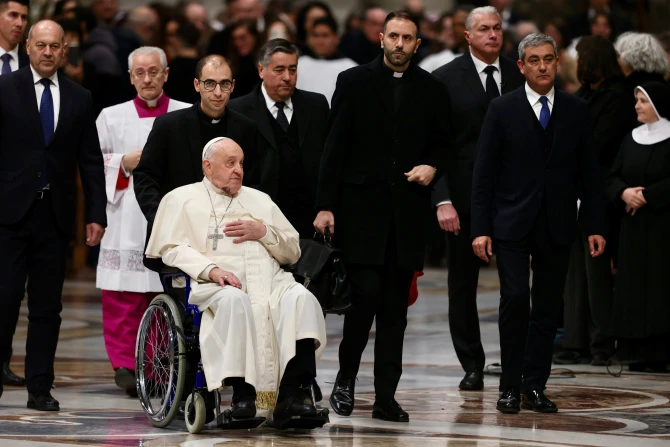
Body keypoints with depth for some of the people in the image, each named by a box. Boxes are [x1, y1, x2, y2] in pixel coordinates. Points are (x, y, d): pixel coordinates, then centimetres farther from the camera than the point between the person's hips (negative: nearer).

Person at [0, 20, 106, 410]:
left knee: (48, 305, 5)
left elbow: (91, 161, 11)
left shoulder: (79, 99, 9)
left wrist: (97, 214, 4)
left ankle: (40, 388, 9)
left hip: (56, 215, 3)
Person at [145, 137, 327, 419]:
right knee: (234, 300, -40)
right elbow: (172, 248, 2)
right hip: (219, 285, -4)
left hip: (271, 281, 4)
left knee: (301, 298, -30)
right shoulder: (182, 199, 18)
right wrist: (210, 269, -15)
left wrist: (263, 232, 6)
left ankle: (291, 394, -39)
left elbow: (292, 252, 26)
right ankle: (242, 393, -39)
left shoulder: (260, 200, 31)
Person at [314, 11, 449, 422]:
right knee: (366, 294, -12)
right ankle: (346, 379, 8)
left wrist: (432, 166, -4)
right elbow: (335, 148, 0)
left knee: (395, 309, 3)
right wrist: (325, 206, -5)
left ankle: (386, 396, 7)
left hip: (407, 212, 3)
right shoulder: (354, 82, 3)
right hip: (361, 207, -2)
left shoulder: (432, 90, 9)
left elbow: (441, 142, 19)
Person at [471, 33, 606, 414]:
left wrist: (596, 226, 2)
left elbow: (590, 172, 8)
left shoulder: (576, 111, 6)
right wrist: (481, 228, -7)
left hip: (557, 225, 2)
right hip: (512, 223, -2)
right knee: (515, 300, -10)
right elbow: (484, 172, -1)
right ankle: (511, 387, -1)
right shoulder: (503, 109, 0)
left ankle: (535, 386, 10)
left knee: (548, 307, 3)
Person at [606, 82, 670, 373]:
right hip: (633, 228, 6)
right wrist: (624, 193, -9)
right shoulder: (631, 139, 13)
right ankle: (638, 353, 5)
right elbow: (613, 177, 10)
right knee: (634, 289, 3)